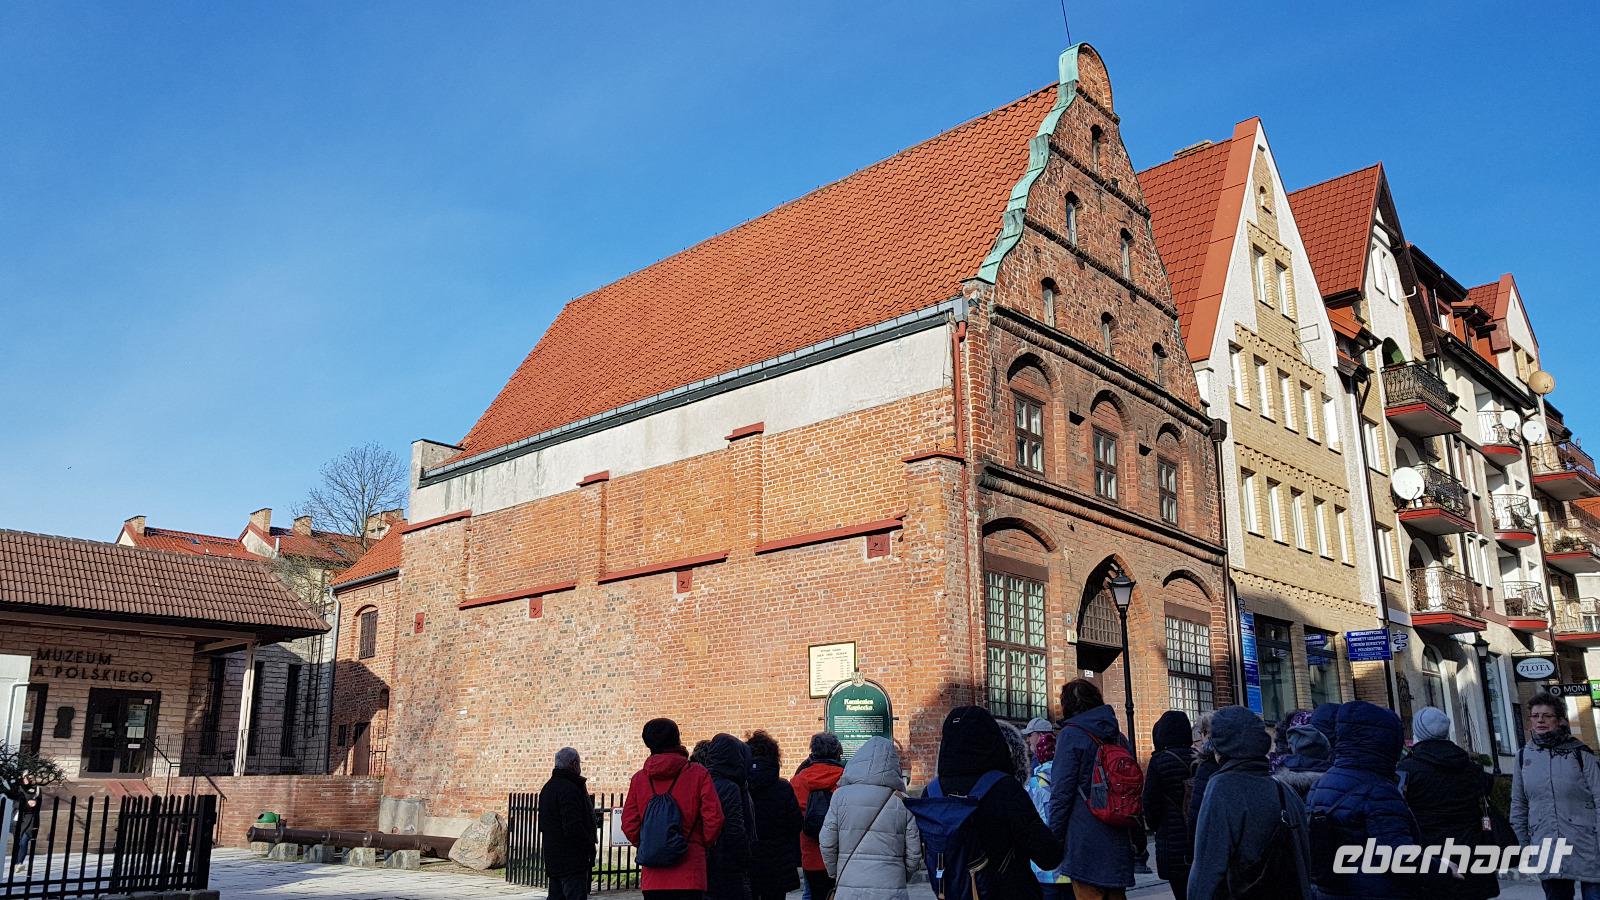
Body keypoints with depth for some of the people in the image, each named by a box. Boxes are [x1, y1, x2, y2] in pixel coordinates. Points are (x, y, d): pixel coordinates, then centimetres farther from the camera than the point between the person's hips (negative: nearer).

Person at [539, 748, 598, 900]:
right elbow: (574, 826, -24)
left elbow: (542, 824, 22)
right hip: (572, 859, -10)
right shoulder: (569, 789, -17)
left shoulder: (547, 788, 15)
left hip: (552, 858, 10)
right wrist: (590, 846, -12)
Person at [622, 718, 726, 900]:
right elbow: (714, 818, -8)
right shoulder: (698, 774, -4)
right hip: (689, 875, -2)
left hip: (652, 875, 2)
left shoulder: (639, 778, 3)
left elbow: (629, 824, 2)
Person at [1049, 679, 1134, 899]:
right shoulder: (1118, 737, 12)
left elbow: (1062, 793, -11)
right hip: (1119, 844, 7)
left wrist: (1054, 839, -5)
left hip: (1086, 845, -6)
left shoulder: (1071, 735, -7)